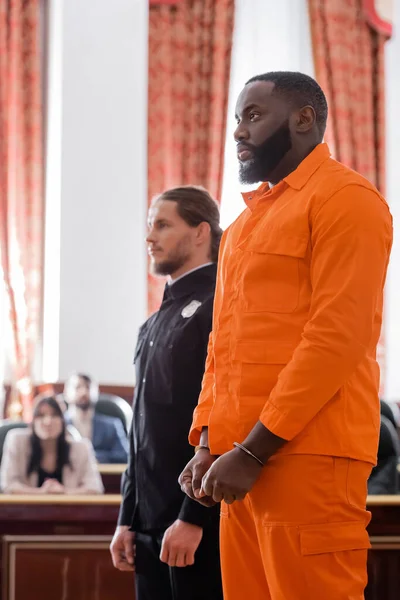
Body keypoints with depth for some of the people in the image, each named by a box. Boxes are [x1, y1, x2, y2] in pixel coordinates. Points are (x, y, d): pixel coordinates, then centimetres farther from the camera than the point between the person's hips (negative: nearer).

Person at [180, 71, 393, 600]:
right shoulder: (247, 220, 22)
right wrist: (208, 442, 5)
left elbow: (337, 336, -14)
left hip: (306, 456, -8)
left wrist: (252, 451, -17)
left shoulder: (344, 198, -4)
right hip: (243, 460, 8)